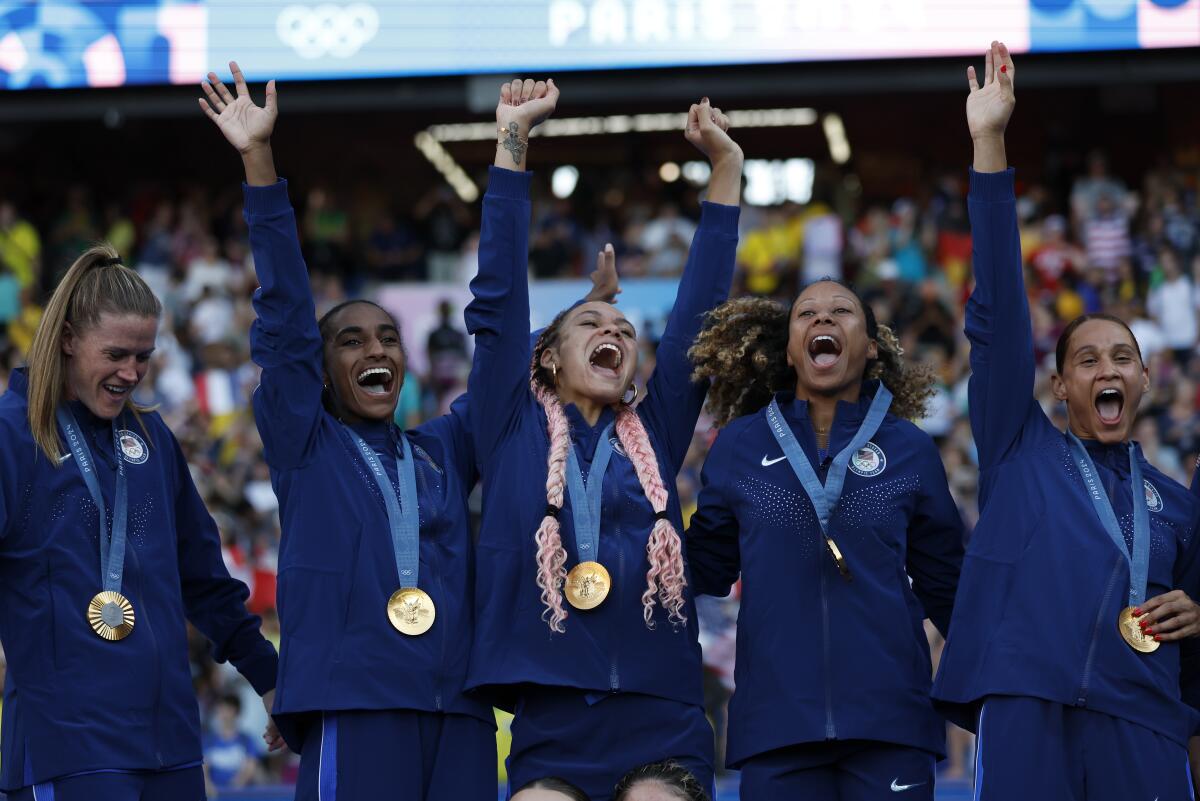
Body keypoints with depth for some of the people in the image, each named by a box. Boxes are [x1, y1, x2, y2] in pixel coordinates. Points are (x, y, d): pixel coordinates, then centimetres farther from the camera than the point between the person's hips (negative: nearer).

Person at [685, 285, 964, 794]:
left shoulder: (910, 449, 7)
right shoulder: (740, 445, 8)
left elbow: (944, 585, 12)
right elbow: (705, 570, 13)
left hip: (889, 715, 0)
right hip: (776, 716, 0)